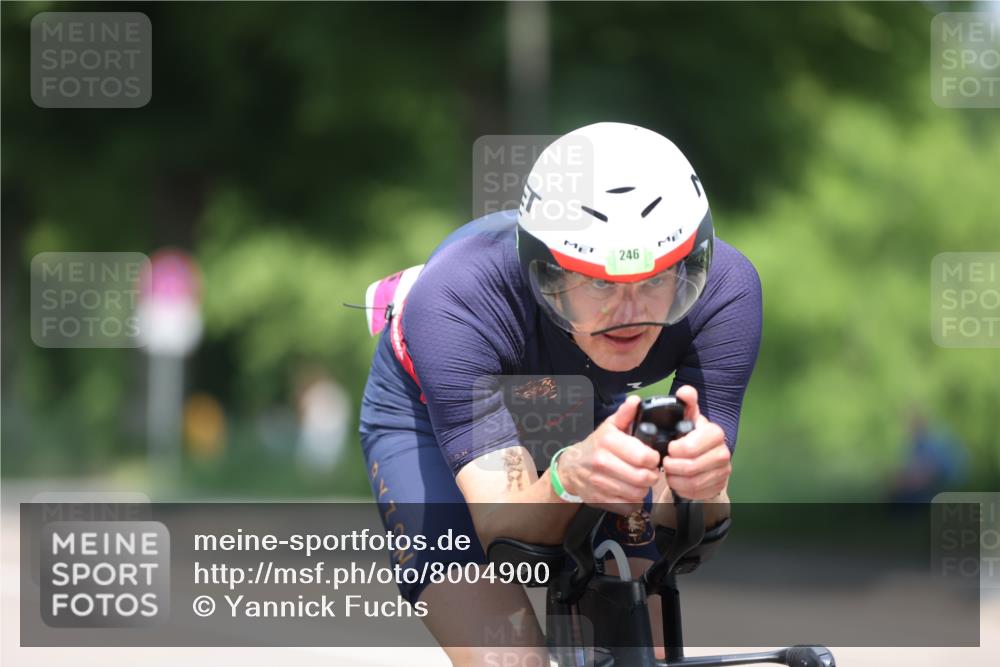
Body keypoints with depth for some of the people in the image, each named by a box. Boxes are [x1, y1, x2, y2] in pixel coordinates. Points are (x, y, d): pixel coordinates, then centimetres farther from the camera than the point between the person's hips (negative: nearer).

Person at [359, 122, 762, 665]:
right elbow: (503, 531, -42)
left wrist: (696, 485, -56)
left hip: (587, 416, 3)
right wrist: (568, 478, -64)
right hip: (431, 416, -3)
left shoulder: (724, 289, -33)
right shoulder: (456, 302, -40)